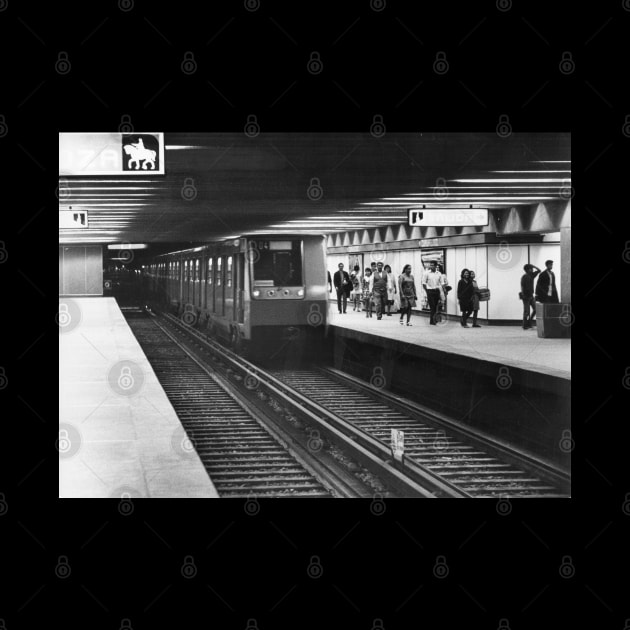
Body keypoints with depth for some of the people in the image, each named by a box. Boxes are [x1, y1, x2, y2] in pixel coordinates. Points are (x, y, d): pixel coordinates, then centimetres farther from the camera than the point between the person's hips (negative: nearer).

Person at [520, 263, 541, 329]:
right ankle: (525, 326, 5)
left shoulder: (532, 275, 10)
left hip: (531, 296, 7)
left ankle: (529, 323, 13)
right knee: (526, 311, -3)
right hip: (526, 296, -7)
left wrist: (533, 266, 4)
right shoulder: (524, 277, -11)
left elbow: (539, 270, 15)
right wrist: (523, 295, -19)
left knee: (535, 309, 2)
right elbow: (522, 286, -15)